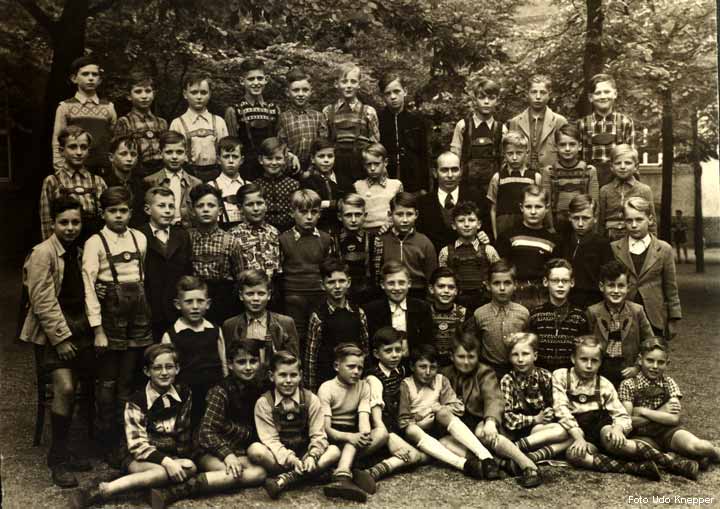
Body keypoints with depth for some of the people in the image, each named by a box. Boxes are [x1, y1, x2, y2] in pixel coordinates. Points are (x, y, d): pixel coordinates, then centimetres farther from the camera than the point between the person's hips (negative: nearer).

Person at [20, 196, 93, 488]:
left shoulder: (78, 252, 10)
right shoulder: (42, 253, -12)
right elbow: (43, 302, -15)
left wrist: (80, 332, 10)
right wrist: (61, 338, -17)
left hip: (77, 328, 7)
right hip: (52, 331, -7)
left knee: (71, 388, 7)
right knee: (64, 388, -17)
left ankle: (63, 451, 21)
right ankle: (58, 458, -4)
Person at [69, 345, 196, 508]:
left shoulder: (185, 395, 5)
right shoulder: (136, 402, -5)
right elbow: (137, 444, -13)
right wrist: (165, 461, -26)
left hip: (178, 457, 4)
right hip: (143, 460, -4)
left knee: (188, 466, -35)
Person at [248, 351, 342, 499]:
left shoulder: (311, 400, -1)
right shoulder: (264, 403, -5)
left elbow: (318, 435, -5)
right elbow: (270, 440, -12)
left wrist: (312, 456, -26)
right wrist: (290, 459, -28)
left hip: (304, 455, 2)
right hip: (279, 457, -1)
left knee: (334, 451, -24)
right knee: (255, 450, -31)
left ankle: (286, 479, -31)